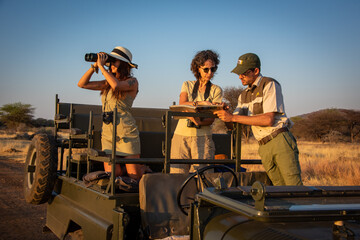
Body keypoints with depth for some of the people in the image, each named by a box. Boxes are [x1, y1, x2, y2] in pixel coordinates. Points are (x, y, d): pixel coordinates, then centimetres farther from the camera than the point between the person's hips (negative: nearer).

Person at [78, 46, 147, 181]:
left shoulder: (132, 82, -4)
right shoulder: (107, 83, 14)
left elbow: (116, 85, -25)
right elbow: (82, 84, 12)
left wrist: (101, 66, -16)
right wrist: (94, 66, 2)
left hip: (126, 133, -5)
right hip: (107, 133, 5)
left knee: (134, 176, -1)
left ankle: (144, 166, 30)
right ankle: (123, 166, 24)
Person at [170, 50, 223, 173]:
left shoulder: (216, 90, 9)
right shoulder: (187, 85, 13)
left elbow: (212, 118, -2)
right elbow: (181, 105, -5)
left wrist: (199, 123, -22)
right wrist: (202, 103, -20)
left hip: (202, 137, -1)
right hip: (181, 134, 1)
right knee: (177, 173, -8)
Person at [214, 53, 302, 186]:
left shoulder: (270, 85, -3)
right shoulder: (244, 95, 18)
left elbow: (269, 119, -15)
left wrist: (233, 117, -17)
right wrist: (225, 113, -9)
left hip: (280, 141, -6)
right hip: (264, 147, 6)